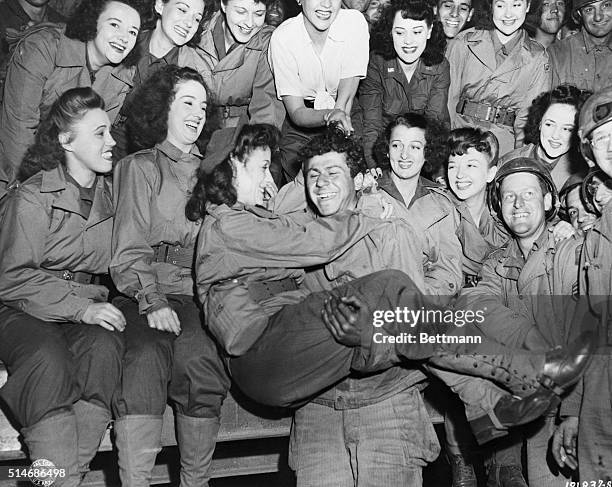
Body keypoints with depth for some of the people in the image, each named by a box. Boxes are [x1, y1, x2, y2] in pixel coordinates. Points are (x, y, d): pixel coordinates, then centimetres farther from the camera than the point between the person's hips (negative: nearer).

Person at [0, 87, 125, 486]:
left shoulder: (109, 194, 10)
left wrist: (99, 303, -3)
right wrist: (79, 307, -20)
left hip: (87, 308, 4)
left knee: (105, 347, -29)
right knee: (49, 360, -34)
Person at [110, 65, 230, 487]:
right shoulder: (140, 167, 13)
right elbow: (129, 251, 2)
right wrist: (153, 302, -12)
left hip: (198, 295, 1)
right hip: (145, 296, -1)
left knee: (197, 358, -29)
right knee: (145, 359, -30)